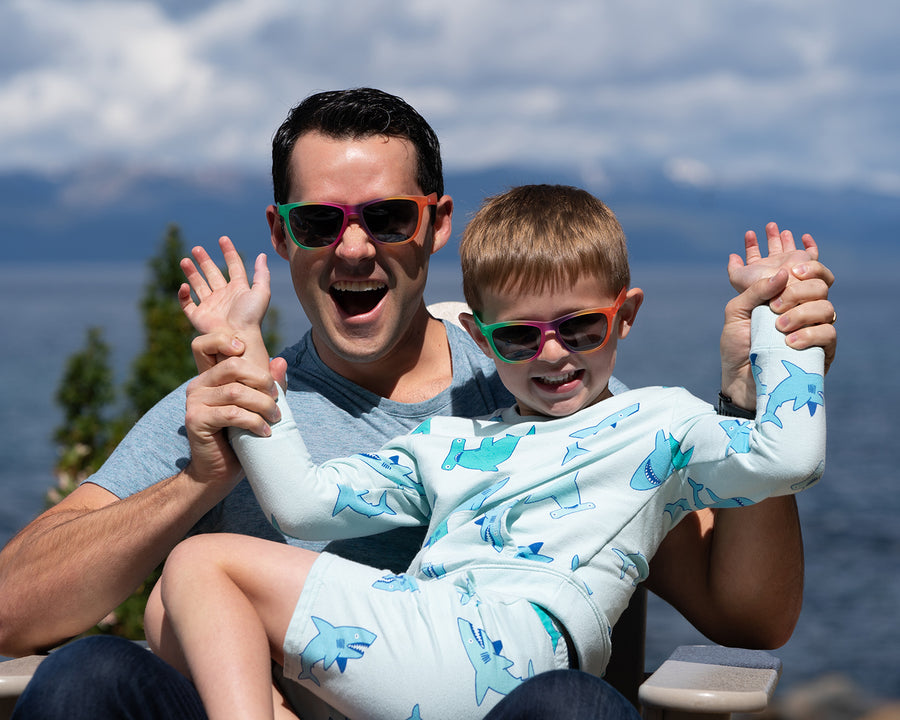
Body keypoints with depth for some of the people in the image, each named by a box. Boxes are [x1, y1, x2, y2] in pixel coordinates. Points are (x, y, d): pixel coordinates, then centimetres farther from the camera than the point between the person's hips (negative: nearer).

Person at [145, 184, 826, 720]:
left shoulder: (660, 422, 16)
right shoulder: (448, 443, 29)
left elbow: (789, 456, -3)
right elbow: (303, 502, 21)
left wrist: (769, 309, 7)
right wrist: (244, 346, 23)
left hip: (511, 640, -7)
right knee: (176, 612, -2)